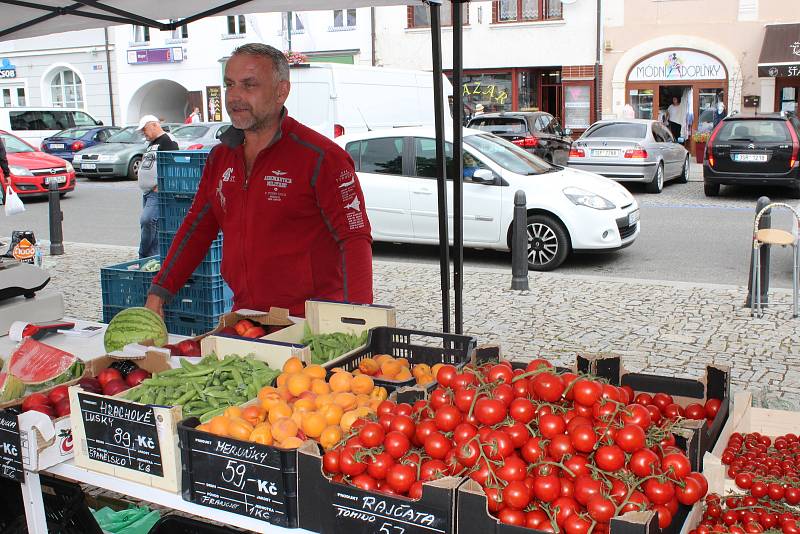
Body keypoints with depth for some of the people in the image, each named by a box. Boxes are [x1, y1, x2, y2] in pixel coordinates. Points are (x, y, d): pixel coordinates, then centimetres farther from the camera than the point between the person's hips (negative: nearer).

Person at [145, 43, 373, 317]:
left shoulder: (321, 157, -11)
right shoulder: (220, 156, 11)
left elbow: (355, 238, -16)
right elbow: (197, 226, 18)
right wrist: (158, 294, 12)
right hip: (244, 318, 6)